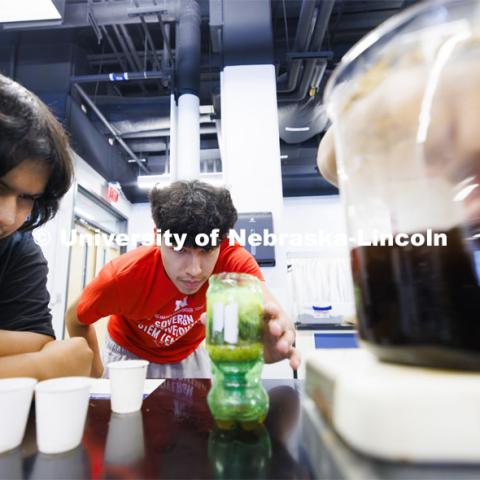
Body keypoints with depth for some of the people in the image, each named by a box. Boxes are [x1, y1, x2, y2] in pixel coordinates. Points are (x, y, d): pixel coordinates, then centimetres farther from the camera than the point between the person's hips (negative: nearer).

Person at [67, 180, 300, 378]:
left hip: (188, 355, 1)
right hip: (130, 353, 0)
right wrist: (97, 375, -12)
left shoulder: (233, 260, -33)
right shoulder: (123, 275, -33)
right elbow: (76, 320, -13)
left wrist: (273, 336, -69)